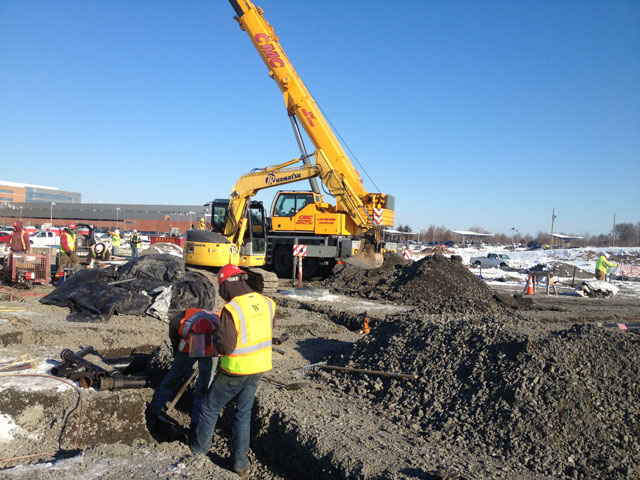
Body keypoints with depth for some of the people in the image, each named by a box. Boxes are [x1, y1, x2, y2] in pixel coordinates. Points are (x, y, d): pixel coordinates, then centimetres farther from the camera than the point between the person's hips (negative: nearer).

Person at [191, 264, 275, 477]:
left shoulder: (231, 309, -24)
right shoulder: (266, 303, -5)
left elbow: (225, 346, -23)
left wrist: (218, 345, -2)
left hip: (236, 370, -5)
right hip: (259, 368, 6)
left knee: (210, 408, 19)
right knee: (244, 413, 20)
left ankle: (200, 446, 38)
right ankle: (241, 462, 23)